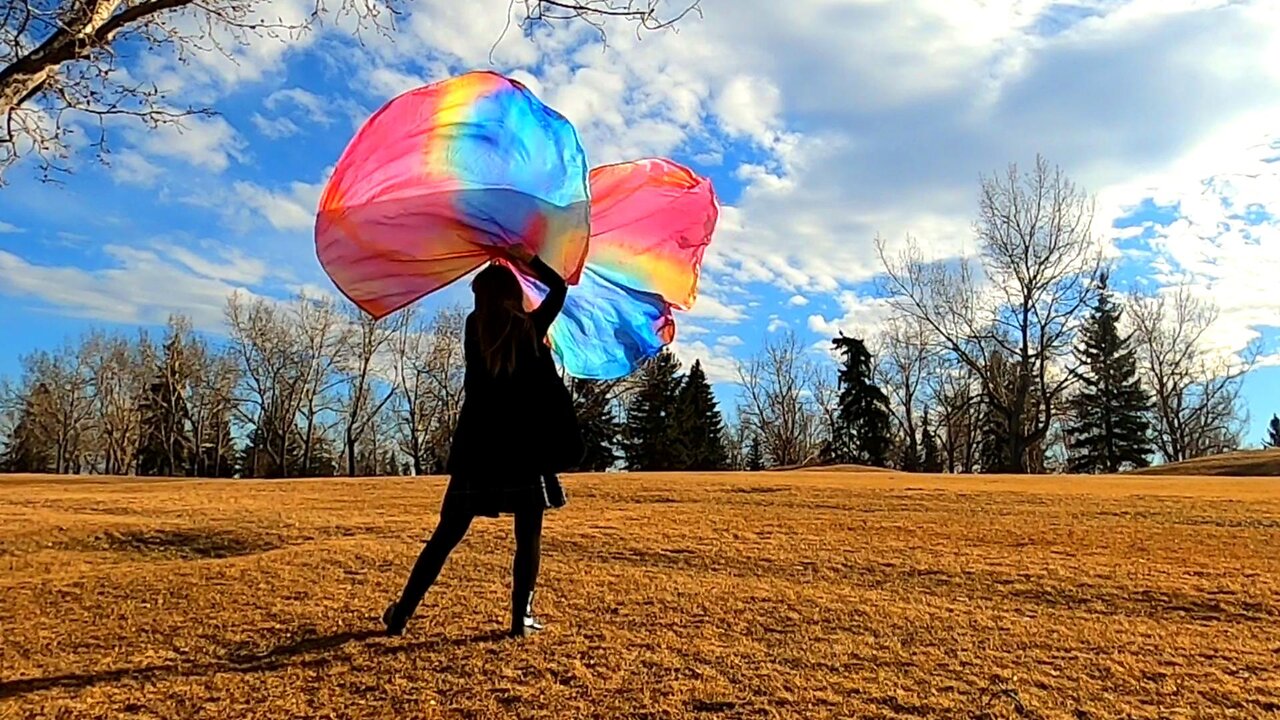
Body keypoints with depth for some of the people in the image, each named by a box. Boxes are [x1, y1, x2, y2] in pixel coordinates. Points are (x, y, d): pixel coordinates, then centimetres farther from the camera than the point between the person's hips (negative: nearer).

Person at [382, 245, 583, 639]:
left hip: (478, 448, 2)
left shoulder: (474, 328, 4)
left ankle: (401, 614, 15)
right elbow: (559, 288, 16)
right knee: (528, 536, 10)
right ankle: (521, 617, 8)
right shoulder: (531, 327, 1)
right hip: (523, 448, -2)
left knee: (446, 535, 10)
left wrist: (494, 274, 35)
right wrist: (527, 259, 25)